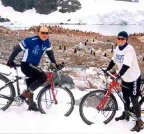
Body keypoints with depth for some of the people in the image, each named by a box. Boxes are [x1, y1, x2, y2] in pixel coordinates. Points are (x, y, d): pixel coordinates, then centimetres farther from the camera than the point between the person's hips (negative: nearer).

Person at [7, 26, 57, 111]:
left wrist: (55, 64, 3)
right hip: (26, 65, -8)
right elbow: (17, 48, -17)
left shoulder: (47, 42, -2)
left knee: (32, 83, 18)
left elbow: (50, 52, 11)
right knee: (43, 77, -23)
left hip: (34, 66, 8)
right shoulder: (31, 41, -22)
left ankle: (31, 104, 35)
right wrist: (10, 60, -16)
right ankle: (25, 94, -14)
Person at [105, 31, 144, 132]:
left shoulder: (129, 49, -24)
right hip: (125, 77, 7)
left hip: (133, 78, -7)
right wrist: (107, 70, 4)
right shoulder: (118, 48, -1)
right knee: (125, 97, 20)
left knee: (134, 99, -2)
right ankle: (125, 114, 40)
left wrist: (119, 74, -44)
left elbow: (126, 65, -35)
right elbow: (113, 60, 10)